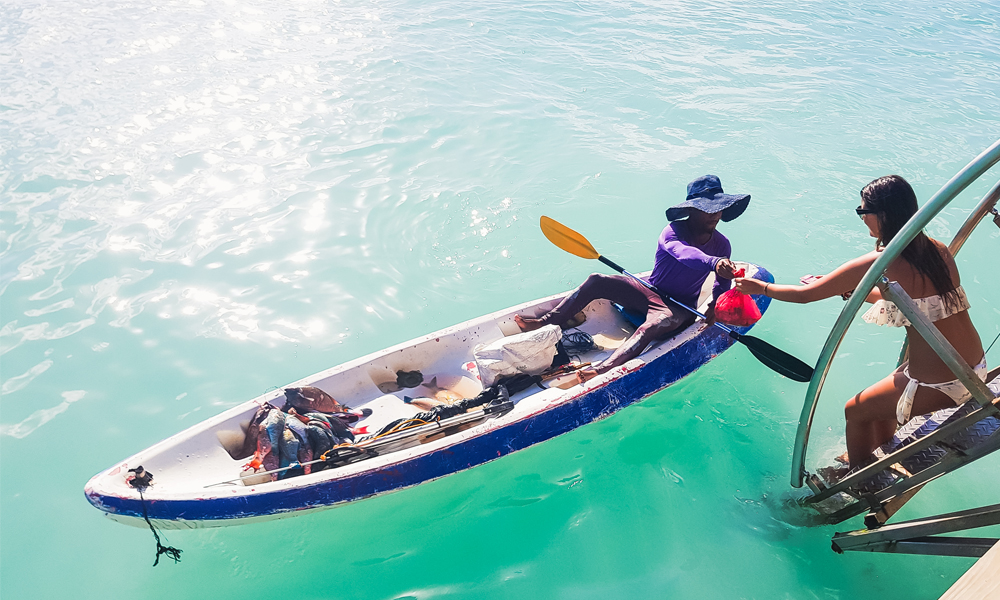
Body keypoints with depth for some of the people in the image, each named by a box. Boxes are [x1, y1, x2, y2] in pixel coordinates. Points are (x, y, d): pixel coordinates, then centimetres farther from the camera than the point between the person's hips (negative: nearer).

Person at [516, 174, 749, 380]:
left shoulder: (722, 245, -4)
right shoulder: (673, 231, -13)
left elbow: (723, 283, 9)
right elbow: (683, 252, -36)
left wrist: (715, 306, -12)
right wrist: (714, 262, -56)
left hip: (680, 309, -2)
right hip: (649, 292, 2)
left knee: (652, 326, -39)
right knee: (597, 281, -18)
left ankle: (602, 370, -60)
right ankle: (546, 324, -19)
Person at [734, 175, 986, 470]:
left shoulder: (877, 264, -19)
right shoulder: (937, 249, 2)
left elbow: (805, 294, -9)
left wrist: (761, 288, 7)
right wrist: (847, 290, 21)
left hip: (940, 385, -8)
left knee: (856, 411, 14)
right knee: (882, 398, 28)